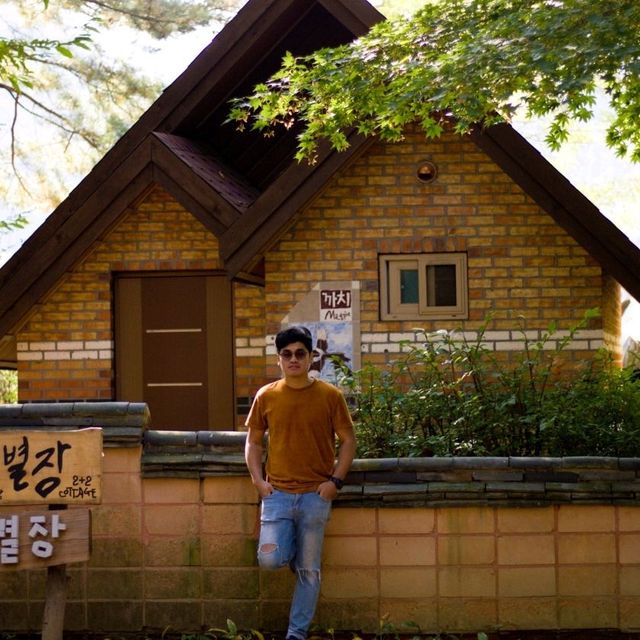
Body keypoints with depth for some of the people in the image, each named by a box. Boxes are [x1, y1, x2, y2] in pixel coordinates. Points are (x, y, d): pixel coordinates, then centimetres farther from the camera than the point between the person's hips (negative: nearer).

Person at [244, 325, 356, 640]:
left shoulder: (330, 396, -2)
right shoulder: (266, 396, 2)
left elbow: (348, 440, 3)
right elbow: (253, 441, 11)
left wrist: (335, 480, -7)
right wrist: (258, 480, -1)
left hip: (316, 495, -1)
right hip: (277, 493, 1)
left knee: (308, 570, 2)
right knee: (270, 559, -13)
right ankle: (291, 548, 22)